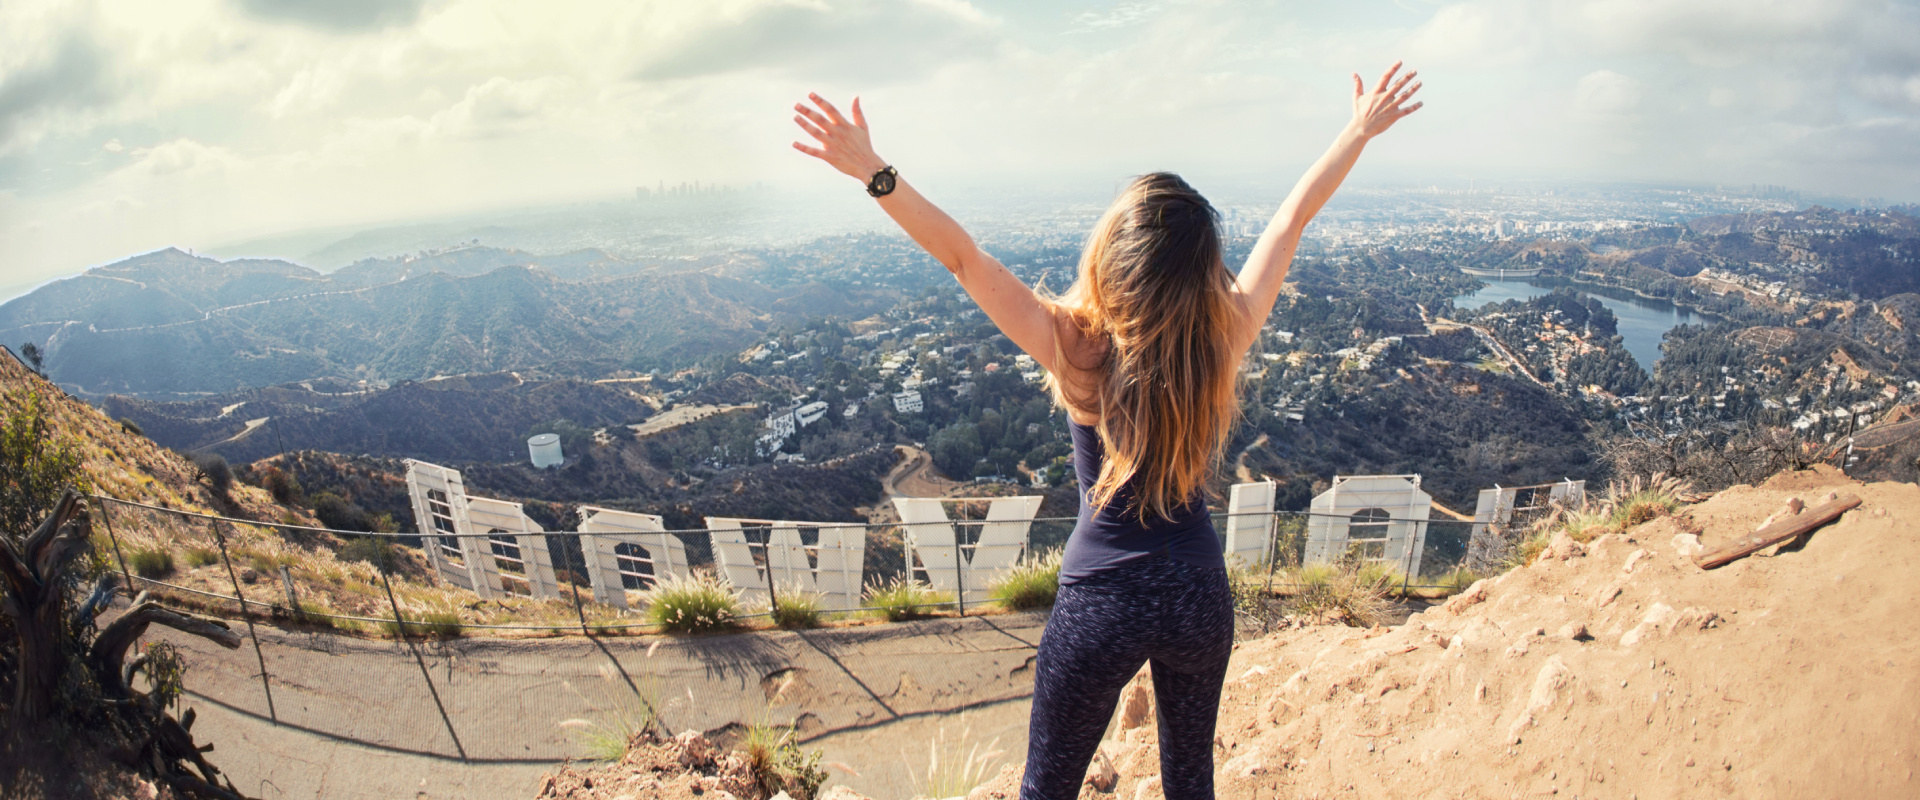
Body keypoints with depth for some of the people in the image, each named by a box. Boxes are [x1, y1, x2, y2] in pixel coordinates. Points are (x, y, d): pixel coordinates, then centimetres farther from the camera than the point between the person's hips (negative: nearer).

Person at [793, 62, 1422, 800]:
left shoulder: (1078, 349, -22)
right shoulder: (1227, 338, -14)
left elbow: (963, 257, -26)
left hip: (1102, 600, -3)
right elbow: (1293, 219, -2)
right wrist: (1361, 131, 11)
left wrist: (876, 174, -25)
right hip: (1200, 593, 3)